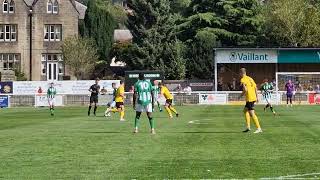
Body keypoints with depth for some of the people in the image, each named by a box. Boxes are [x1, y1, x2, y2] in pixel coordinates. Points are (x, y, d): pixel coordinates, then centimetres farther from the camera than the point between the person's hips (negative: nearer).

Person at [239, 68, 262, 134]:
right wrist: (257, 97, 21)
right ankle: (248, 127, 17)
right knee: (245, 110, 20)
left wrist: (241, 95, -3)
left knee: (252, 113, -8)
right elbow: (255, 88, 17)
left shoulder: (243, 80, -9)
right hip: (253, 97, 9)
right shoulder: (250, 78, 17)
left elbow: (245, 89, -21)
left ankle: (259, 128, -10)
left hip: (249, 98, -9)